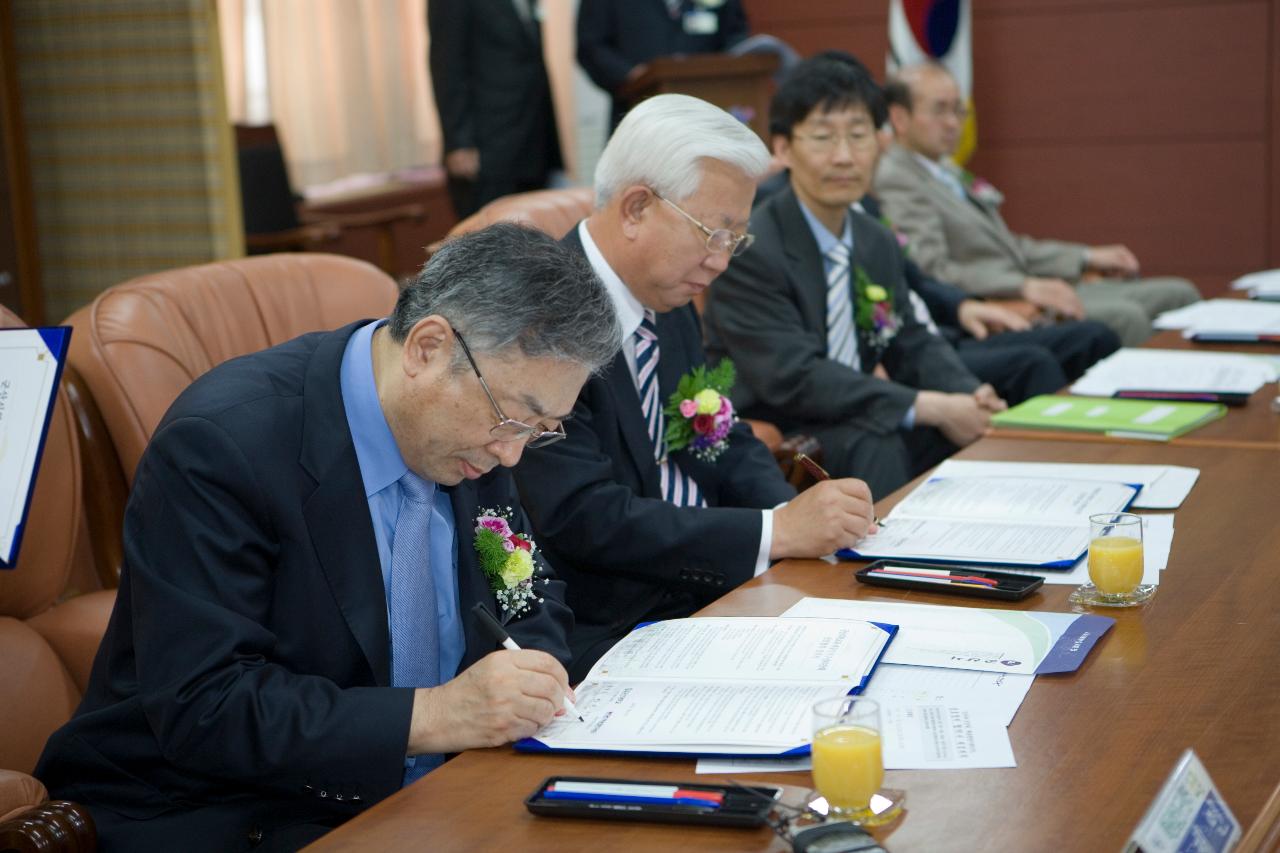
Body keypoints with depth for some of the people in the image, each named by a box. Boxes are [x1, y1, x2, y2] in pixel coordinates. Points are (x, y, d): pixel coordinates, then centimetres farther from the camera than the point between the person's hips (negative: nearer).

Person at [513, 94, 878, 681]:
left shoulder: (669, 302, 10)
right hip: (608, 629, -8)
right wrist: (777, 531, -22)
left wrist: (797, 512, -4)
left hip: (711, 591, 9)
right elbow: (585, 518, -23)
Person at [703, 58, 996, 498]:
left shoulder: (879, 243, 10)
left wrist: (971, 396, -10)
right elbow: (791, 378, -25)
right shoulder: (749, 251, -17)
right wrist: (930, 408, -26)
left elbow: (913, 345, 14)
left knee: (975, 435, -13)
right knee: (874, 445, -32)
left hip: (853, 425, 7)